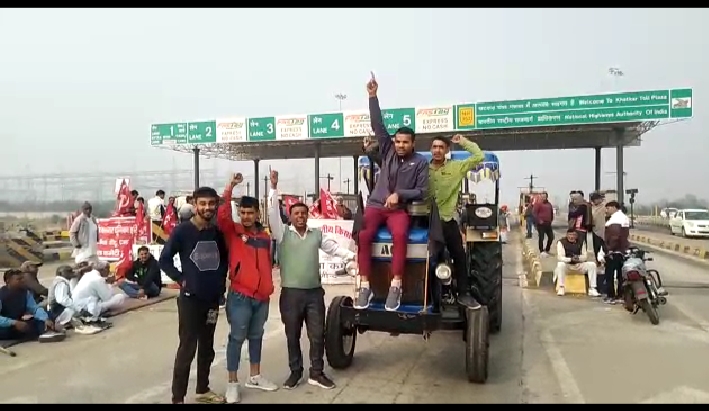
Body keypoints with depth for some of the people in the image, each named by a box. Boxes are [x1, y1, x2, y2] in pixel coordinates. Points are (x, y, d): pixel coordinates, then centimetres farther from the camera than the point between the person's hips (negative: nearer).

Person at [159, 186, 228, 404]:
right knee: (187, 348, -1)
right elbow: (164, 259, -7)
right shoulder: (182, 231, -10)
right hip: (190, 298, -5)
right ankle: (178, 397, 10)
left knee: (207, 347, 15)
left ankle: (203, 389, 30)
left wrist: (221, 279, 8)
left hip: (213, 298, 5)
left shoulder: (217, 232, 5)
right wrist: (181, 279, -11)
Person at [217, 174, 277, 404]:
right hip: (240, 295, -5)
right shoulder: (232, 231, -3)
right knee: (237, 337, 2)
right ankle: (232, 383, 12)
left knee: (256, 336, 17)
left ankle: (255, 377, 30)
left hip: (262, 296, 5)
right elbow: (222, 215, -22)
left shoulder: (265, 236, 9)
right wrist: (231, 187, -27)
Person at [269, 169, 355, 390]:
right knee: (292, 335, 9)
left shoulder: (317, 234, 9)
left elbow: (334, 247, 8)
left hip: (314, 291, 2)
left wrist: (352, 256, -3)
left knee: (317, 334, 6)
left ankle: (316, 373, 19)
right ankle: (295, 372, 23)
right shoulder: (283, 233, 1)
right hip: (291, 293, -2)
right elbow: (273, 213, -9)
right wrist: (274, 188, -17)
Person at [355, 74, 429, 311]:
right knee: (363, 235, -24)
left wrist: (399, 194, -13)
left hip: (399, 209, -2)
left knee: (400, 235, -33)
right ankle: (365, 286, -20)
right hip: (375, 204, 2)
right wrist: (373, 97, -3)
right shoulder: (388, 151, 10)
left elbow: (422, 191, 1)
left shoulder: (420, 162, 4)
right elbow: (378, 126, 3)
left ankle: (396, 286, -27)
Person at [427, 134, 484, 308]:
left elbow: (479, 156, -6)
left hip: (448, 220, 0)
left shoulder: (457, 167, -1)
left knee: (459, 256, 3)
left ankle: (464, 293, 14)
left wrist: (463, 142, -3)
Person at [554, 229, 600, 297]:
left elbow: (585, 256, 0)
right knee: (560, 264, -36)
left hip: (579, 264, 4)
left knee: (592, 264, -18)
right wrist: (570, 259, -32)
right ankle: (561, 288, -27)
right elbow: (560, 257, -17)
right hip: (567, 264, -4)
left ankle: (592, 289, -15)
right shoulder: (561, 242, -9)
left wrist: (578, 257, -22)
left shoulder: (581, 242, 4)